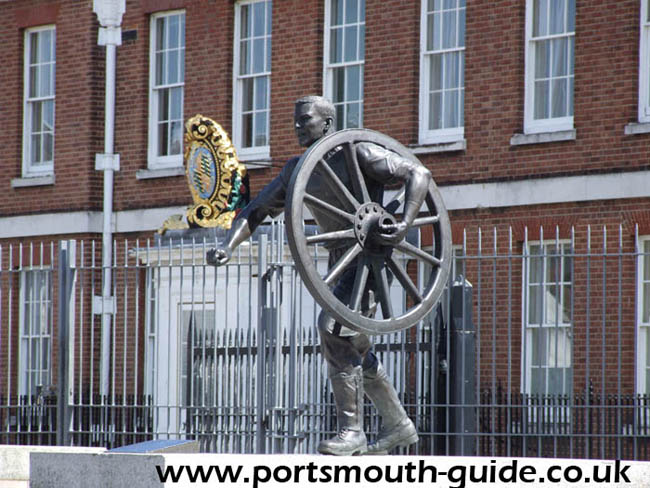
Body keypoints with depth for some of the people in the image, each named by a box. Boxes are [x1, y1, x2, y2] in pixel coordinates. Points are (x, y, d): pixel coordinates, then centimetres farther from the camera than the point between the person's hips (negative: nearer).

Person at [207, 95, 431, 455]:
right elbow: (256, 211, 8)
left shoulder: (358, 153, -14)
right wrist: (228, 245, -10)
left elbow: (418, 174, -17)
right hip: (341, 262, 9)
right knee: (353, 346, 15)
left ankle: (352, 431, -21)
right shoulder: (297, 170, 7)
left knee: (333, 327, -24)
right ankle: (397, 424, 30)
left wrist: (405, 224, -32)